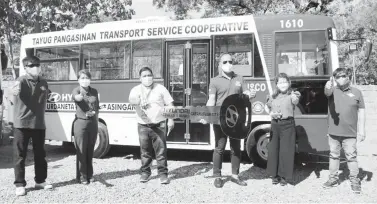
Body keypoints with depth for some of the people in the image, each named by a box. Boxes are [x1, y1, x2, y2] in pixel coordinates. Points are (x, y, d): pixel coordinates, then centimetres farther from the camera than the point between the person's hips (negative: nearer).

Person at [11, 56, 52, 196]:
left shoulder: (43, 83, 8)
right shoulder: (22, 81, -9)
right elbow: (14, 89, -33)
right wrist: (14, 90, -55)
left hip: (39, 124, 5)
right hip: (22, 124, -5)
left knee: (40, 154, 12)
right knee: (20, 155, 2)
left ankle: (40, 181, 25)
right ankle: (20, 184, 11)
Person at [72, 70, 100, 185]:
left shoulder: (94, 91, 9)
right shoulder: (76, 90, -5)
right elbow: (76, 97, -31)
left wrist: (94, 113, 1)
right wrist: (79, 96, -53)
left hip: (93, 123, 4)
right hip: (81, 123, -4)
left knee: (90, 151, 10)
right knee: (81, 151, -2)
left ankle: (89, 175, 21)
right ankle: (82, 177, 8)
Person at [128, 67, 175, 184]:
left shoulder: (160, 89, 5)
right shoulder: (136, 90, 5)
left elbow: (169, 104, 6)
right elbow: (131, 99, -17)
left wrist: (170, 120, -4)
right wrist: (137, 101, -40)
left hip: (159, 125, -1)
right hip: (143, 125, 1)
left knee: (161, 150, -3)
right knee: (145, 150, 7)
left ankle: (163, 173, 7)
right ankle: (145, 172, 22)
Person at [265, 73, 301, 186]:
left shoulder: (291, 95, -5)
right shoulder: (273, 96, 9)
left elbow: (295, 102, -27)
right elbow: (267, 106, 25)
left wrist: (296, 98, -51)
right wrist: (270, 113, 4)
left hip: (288, 124, -4)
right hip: (275, 124, 4)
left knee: (286, 151, -1)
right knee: (273, 149, 8)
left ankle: (284, 176, 12)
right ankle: (275, 175, 22)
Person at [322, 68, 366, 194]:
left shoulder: (356, 92, 2)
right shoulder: (333, 90, 0)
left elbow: (361, 112, 4)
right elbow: (327, 92, -25)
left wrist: (361, 130, -2)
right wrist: (328, 87, -50)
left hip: (350, 133, -1)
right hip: (334, 132, 1)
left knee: (351, 156, 3)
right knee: (333, 155, 12)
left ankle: (354, 180, 15)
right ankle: (333, 178, 24)